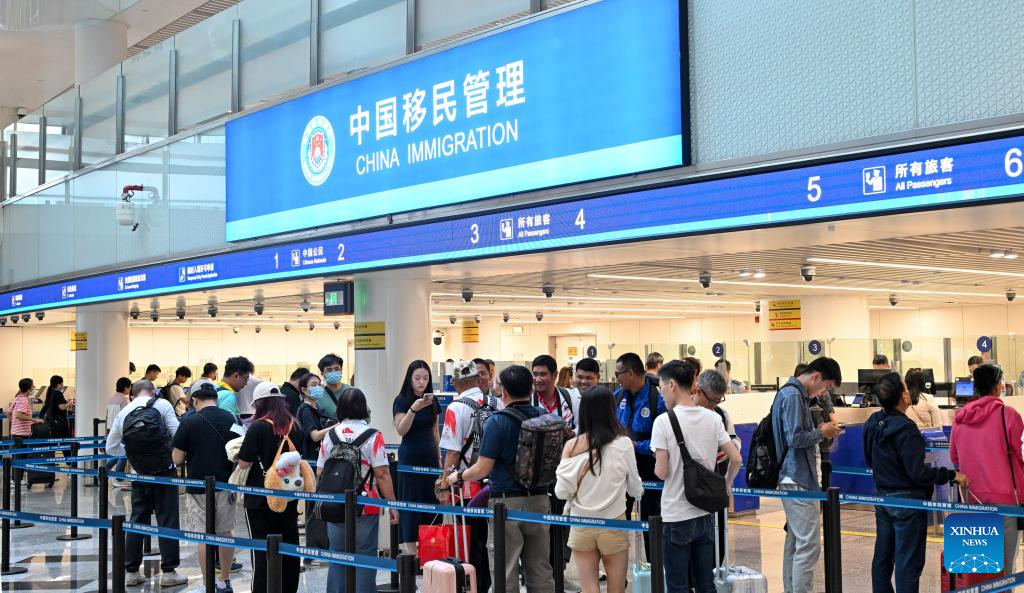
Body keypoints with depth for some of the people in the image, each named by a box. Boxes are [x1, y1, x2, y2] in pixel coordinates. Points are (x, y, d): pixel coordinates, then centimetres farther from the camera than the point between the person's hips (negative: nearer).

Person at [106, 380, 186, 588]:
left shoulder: (123, 413, 9)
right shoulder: (161, 404, -5)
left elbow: (111, 447, 15)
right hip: (163, 470, -4)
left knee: (137, 520, 13)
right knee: (167, 520, 1)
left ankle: (131, 571, 17)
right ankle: (168, 572, 2)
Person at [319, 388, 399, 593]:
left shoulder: (330, 435, 3)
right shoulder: (372, 436, -9)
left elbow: (320, 473, 8)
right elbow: (382, 474, -13)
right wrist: (392, 505, -7)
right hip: (366, 508, -4)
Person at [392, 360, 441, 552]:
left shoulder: (432, 401, 9)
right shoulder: (401, 400, -6)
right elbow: (401, 430, -17)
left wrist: (439, 458, 13)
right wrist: (413, 409, -32)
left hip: (430, 457, 5)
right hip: (410, 457, -5)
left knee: (430, 500, 4)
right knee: (410, 500, -4)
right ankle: (410, 546, -2)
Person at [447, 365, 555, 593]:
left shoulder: (498, 422, -14)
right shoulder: (544, 416, 2)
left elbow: (483, 469, -14)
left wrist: (458, 477, 3)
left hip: (507, 502, -5)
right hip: (539, 499, 5)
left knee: (506, 573, 2)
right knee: (540, 571, 13)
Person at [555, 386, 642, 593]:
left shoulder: (572, 446, -7)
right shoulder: (623, 443, -9)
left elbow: (561, 492, -4)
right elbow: (635, 489, 1)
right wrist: (638, 489, 24)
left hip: (581, 527, 1)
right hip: (613, 525, -1)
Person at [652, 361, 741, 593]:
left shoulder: (664, 421, -13)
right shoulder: (713, 418, 1)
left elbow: (662, 472, -14)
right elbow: (736, 459, 3)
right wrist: (726, 484, 20)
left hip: (676, 517, -5)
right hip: (705, 514, 5)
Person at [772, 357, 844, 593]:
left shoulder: (791, 393, 15)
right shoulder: (793, 396, -15)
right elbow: (795, 438, -21)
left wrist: (819, 430, 10)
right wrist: (822, 433, -8)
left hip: (793, 478, 11)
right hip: (799, 479, -11)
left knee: (795, 541, 16)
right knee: (809, 544, -9)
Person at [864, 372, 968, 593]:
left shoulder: (873, 423, 2)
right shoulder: (905, 428, -23)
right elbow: (918, 472, -22)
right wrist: (952, 475, -15)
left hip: (882, 498, 8)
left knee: (882, 556, 15)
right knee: (908, 562, -1)